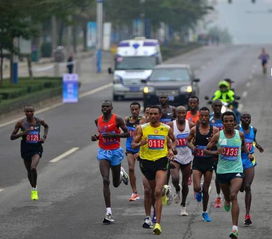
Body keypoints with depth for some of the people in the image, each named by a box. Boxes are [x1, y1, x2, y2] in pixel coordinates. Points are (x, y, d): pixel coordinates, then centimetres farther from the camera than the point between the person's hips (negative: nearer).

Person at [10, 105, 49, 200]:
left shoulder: (39, 121, -4)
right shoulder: (21, 123, -8)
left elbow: (46, 126, 20)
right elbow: (12, 137, -5)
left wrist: (44, 137, 5)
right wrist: (23, 133, -21)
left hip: (37, 149, -1)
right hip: (25, 149, 1)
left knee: (33, 168, -24)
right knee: (29, 171, 13)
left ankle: (34, 190, -5)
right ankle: (33, 188, 40)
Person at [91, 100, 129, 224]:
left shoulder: (117, 119, -9)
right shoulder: (98, 120, 5)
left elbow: (127, 133, -10)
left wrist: (112, 135, -21)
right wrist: (96, 137, -1)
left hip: (115, 151, -2)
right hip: (103, 152, 2)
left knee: (116, 184, 11)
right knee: (105, 180, -14)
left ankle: (121, 173, 50)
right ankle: (108, 212, -15)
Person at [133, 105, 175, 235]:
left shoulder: (167, 128, 4)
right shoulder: (142, 128, 1)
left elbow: (173, 140, 22)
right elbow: (134, 143, 1)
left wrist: (170, 150, 3)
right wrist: (140, 144, -21)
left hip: (161, 161, -2)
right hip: (146, 161, 2)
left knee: (158, 192, -15)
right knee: (150, 192, 13)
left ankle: (157, 224, -20)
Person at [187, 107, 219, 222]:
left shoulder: (214, 130, -3)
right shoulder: (194, 129, -1)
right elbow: (188, 141, 15)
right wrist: (192, 147, -6)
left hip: (209, 161, 0)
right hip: (197, 161, 0)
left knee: (206, 189, 6)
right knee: (197, 187, -13)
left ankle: (205, 212, 21)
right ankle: (198, 192, 25)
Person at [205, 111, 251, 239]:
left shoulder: (240, 135, 0)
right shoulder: (218, 136, -5)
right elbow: (206, 150, -1)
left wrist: (248, 154, 12)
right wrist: (216, 152, -17)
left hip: (236, 170, -2)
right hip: (222, 170, 2)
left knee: (233, 196, -19)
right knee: (227, 196, 18)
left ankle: (235, 228, -24)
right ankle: (227, 202, 60)